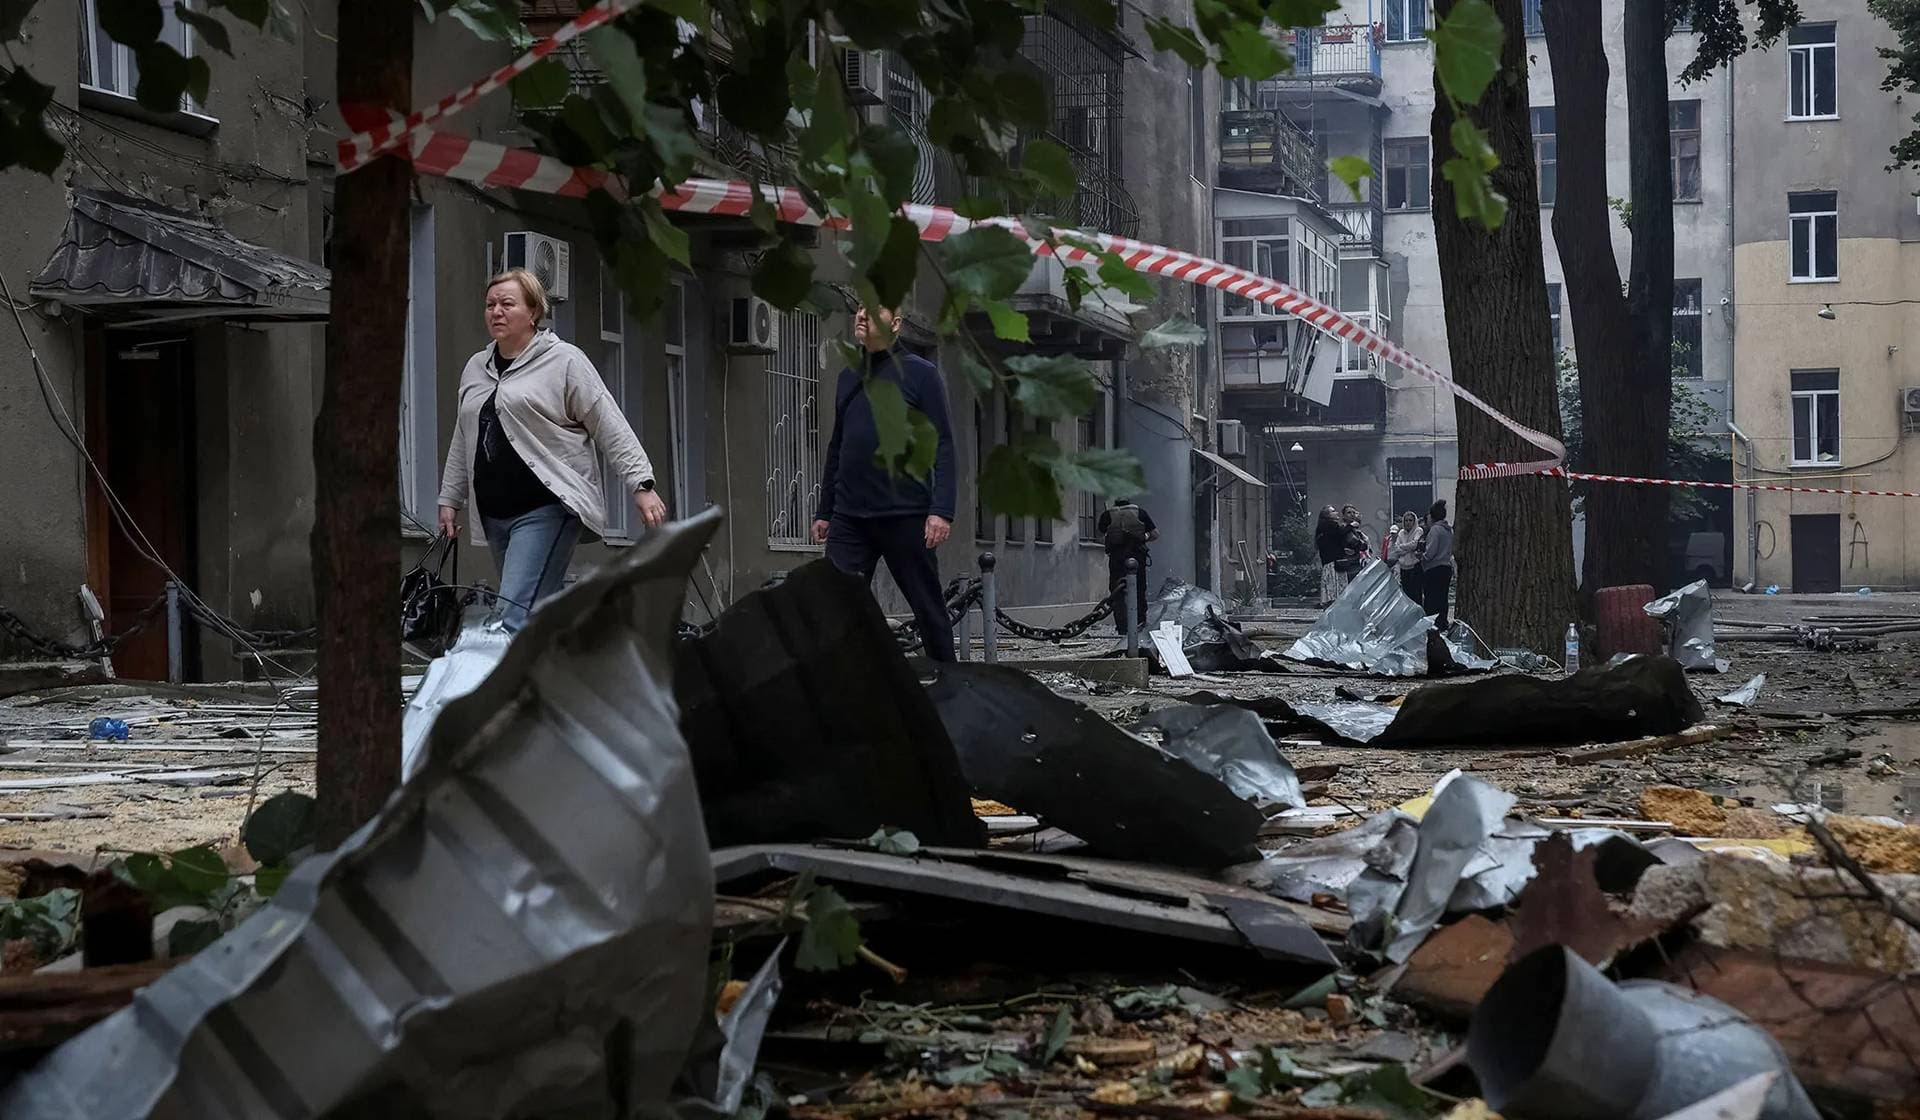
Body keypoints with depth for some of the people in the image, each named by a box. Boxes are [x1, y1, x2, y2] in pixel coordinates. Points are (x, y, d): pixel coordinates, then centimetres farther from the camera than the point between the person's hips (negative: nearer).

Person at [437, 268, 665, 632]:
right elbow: (463, 442, 27)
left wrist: (641, 485, -11)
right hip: (495, 514, 7)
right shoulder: (475, 368, 18)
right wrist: (450, 499, 24)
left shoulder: (565, 360, -1)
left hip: (547, 509, -7)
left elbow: (612, 428, -5)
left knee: (514, 617, -18)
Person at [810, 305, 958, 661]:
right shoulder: (848, 378, 16)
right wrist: (823, 511, 19)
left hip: (905, 515, -4)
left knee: (929, 608, 5)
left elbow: (943, 445, -6)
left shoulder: (919, 373, 0)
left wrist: (942, 510, -16)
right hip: (849, 518, 4)